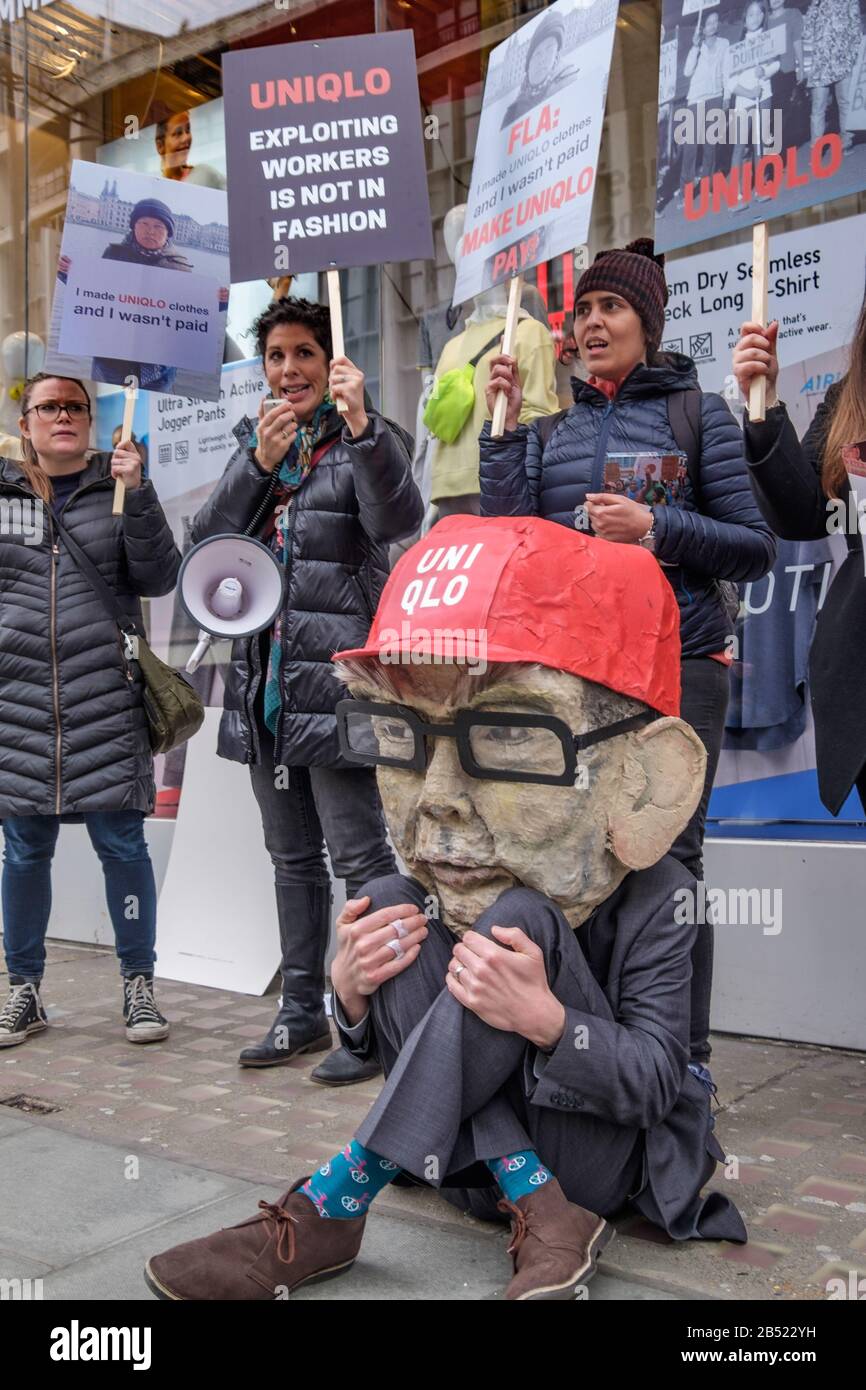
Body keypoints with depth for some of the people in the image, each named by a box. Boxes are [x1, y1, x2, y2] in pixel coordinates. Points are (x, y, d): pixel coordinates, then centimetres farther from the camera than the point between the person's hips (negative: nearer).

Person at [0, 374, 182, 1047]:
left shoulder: (115, 490, 7)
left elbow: (158, 577, -4)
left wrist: (137, 493, -12)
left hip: (107, 701, -1)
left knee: (122, 842, 0)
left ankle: (140, 984, 13)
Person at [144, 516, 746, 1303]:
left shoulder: (650, 900, -13)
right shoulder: (433, 891, 0)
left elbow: (657, 1082, -19)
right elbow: (384, 1049, 5)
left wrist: (546, 1021, -37)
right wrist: (354, 992, -18)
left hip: (596, 1159, -4)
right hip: (469, 1160, 4)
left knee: (521, 915, -29)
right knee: (389, 903, -17)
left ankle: (331, 1210, -26)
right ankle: (538, 1212, -20)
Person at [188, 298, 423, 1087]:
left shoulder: (365, 439, -1)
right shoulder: (255, 444, 17)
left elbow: (399, 520, -20)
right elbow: (207, 540, 6)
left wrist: (360, 423, -30)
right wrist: (259, 462, -6)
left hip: (337, 675, -7)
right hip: (265, 678, 7)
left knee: (357, 853, -6)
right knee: (293, 856, 14)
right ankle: (302, 1011, 25)